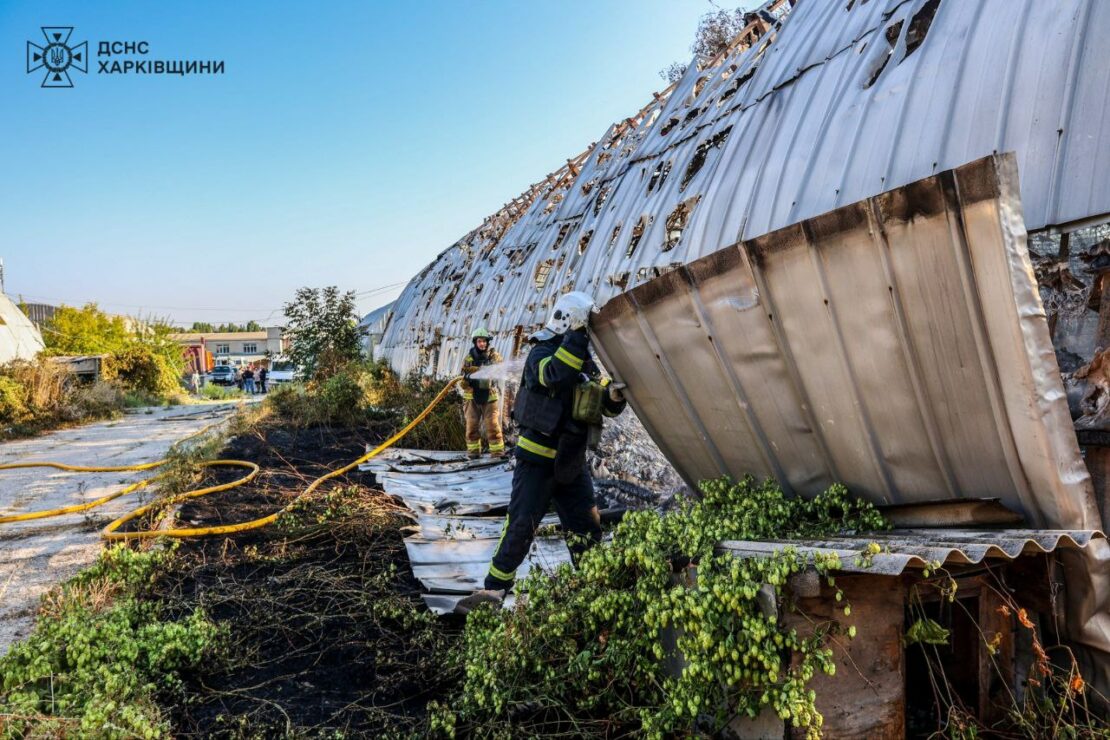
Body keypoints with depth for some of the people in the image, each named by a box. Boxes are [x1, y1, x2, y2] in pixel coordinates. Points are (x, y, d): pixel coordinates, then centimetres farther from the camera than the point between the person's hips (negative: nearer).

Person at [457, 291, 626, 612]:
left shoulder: (587, 363, 11)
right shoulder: (542, 352, -11)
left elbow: (606, 405, 13)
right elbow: (554, 374, -35)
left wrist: (614, 395, -11)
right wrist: (578, 334, -35)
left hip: (572, 462, 7)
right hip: (537, 459, -7)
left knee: (587, 528, 11)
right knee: (521, 526, -6)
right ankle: (494, 588, 4)